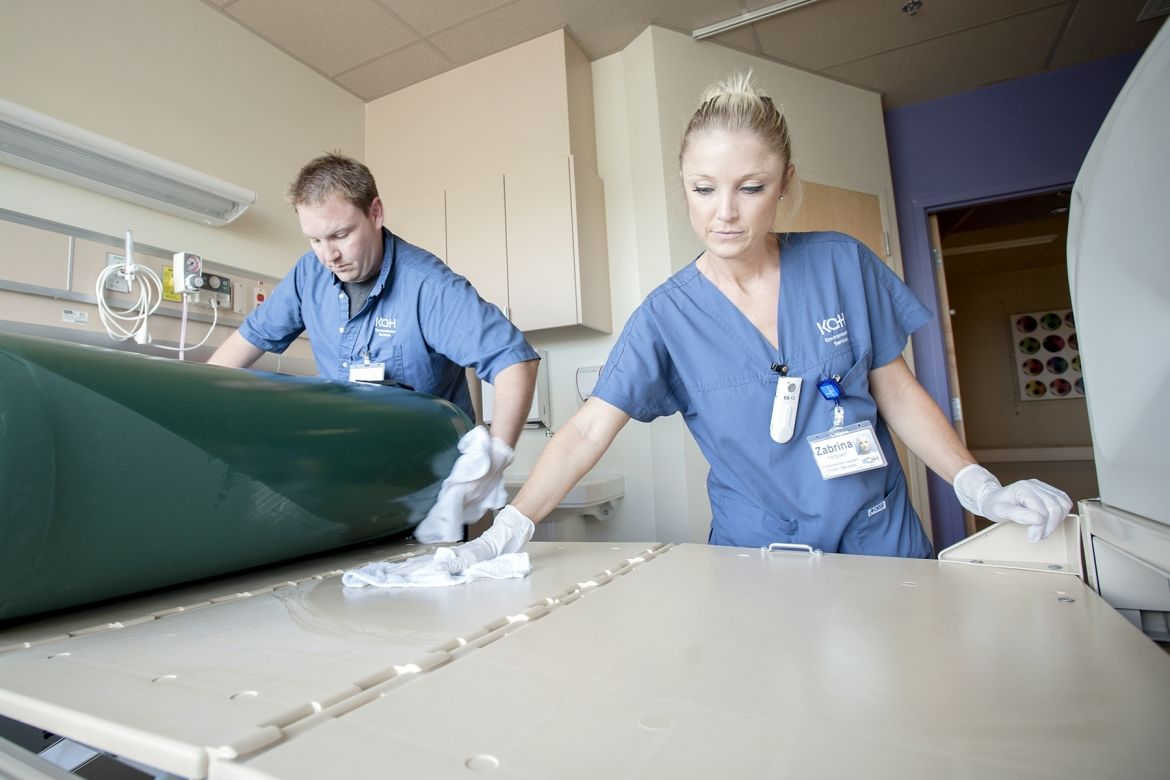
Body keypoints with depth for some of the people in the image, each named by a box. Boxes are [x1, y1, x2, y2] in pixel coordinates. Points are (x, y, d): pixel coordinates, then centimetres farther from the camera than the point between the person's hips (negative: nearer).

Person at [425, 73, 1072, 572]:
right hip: (758, 554, -1)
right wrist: (509, 529, -27)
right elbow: (587, 430, -17)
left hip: (880, 538, 2)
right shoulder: (667, 315, -11)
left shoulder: (843, 265, -6)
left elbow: (897, 391, 2)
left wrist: (980, 488, -9)